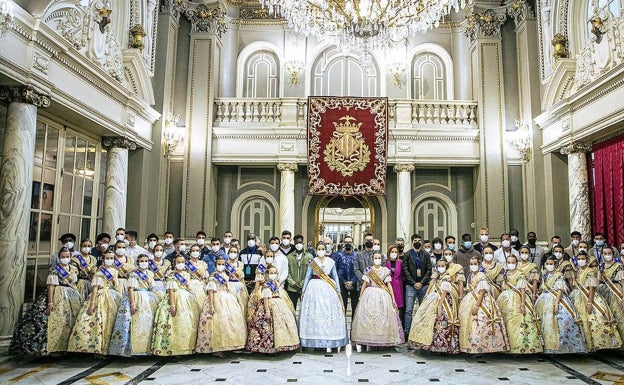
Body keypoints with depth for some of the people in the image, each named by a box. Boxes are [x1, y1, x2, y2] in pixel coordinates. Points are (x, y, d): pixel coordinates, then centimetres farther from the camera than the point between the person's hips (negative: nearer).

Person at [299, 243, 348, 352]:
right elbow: (307, 277, 9)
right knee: (314, 313, -3)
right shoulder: (312, 262, 7)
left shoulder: (331, 262, 8)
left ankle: (329, 343, 2)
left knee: (329, 313, -2)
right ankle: (314, 340, 3)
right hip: (314, 288, 0)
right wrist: (303, 291, 6)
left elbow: (335, 277, 11)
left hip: (328, 289, 0)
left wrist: (338, 291, 6)